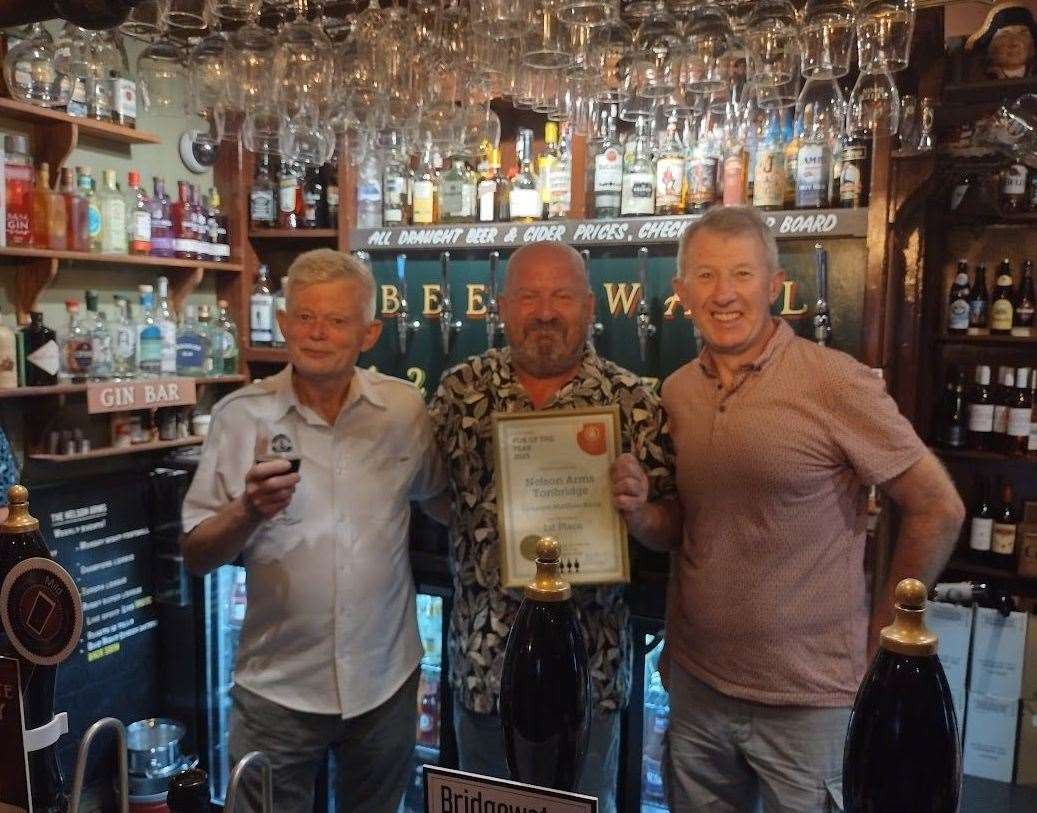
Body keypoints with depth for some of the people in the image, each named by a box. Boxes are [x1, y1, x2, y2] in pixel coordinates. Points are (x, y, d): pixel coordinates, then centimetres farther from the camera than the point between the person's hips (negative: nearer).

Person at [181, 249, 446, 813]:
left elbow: (438, 499, 13)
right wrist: (248, 512, -24)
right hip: (277, 688, -1)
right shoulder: (240, 416, -8)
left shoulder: (404, 408, -5)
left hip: (387, 681, 2)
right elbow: (196, 556, -7)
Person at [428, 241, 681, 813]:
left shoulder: (632, 401, -7)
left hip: (590, 666, -1)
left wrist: (638, 511, -24)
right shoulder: (460, 390, -3)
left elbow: (671, 527, -5)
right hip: (482, 662, 2)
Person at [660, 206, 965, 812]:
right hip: (696, 683, 5)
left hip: (810, 696, -4)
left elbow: (938, 509, -7)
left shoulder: (838, 383, -14)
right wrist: (674, 639, 9)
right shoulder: (676, 392, 2)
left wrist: (880, 633, -3)